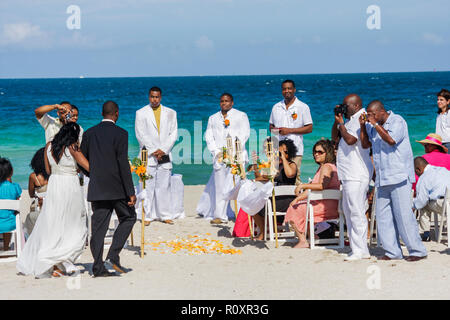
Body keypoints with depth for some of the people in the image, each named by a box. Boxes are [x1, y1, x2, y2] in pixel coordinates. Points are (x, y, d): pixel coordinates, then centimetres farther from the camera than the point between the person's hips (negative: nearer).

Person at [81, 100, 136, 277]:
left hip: (96, 189, 5)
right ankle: (113, 256, 0)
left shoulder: (89, 133, 7)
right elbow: (123, 164, -14)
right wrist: (131, 192, -12)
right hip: (116, 188, -4)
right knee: (128, 217, 13)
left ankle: (98, 267, 4)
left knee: (98, 226, 6)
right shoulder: (120, 134, -8)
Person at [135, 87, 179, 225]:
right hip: (148, 156, -2)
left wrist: (163, 150, -6)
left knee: (164, 186, 2)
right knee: (147, 186, -4)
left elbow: (173, 134, 6)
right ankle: (147, 216, 0)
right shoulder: (141, 113, 6)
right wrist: (153, 151, -8)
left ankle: (165, 215, 7)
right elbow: (141, 135, -1)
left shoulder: (170, 113, 11)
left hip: (165, 155, 2)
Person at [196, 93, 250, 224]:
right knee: (220, 186, -2)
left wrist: (232, 151, -9)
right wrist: (217, 152, -2)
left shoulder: (241, 116, 11)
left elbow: (244, 134, 1)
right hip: (219, 156, 3)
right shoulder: (213, 118, 20)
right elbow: (208, 136, 13)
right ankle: (219, 215, 4)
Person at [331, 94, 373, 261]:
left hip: (357, 174, -10)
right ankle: (357, 248, 16)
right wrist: (337, 120, 10)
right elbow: (335, 138, 23)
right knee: (348, 210, 11)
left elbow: (350, 140, -21)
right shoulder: (350, 120, 20)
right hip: (348, 173, 10)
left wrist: (341, 123, -6)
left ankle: (360, 251, -10)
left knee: (356, 211, -11)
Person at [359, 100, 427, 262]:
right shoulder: (373, 127, 16)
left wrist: (375, 124, -14)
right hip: (382, 179, 7)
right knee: (383, 216, 4)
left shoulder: (397, 121, -5)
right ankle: (392, 251, 10)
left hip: (399, 177, -7)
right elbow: (365, 144, 17)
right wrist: (363, 126, 6)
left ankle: (417, 250, -3)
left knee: (403, 214, -9)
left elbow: (391, 140, -20)